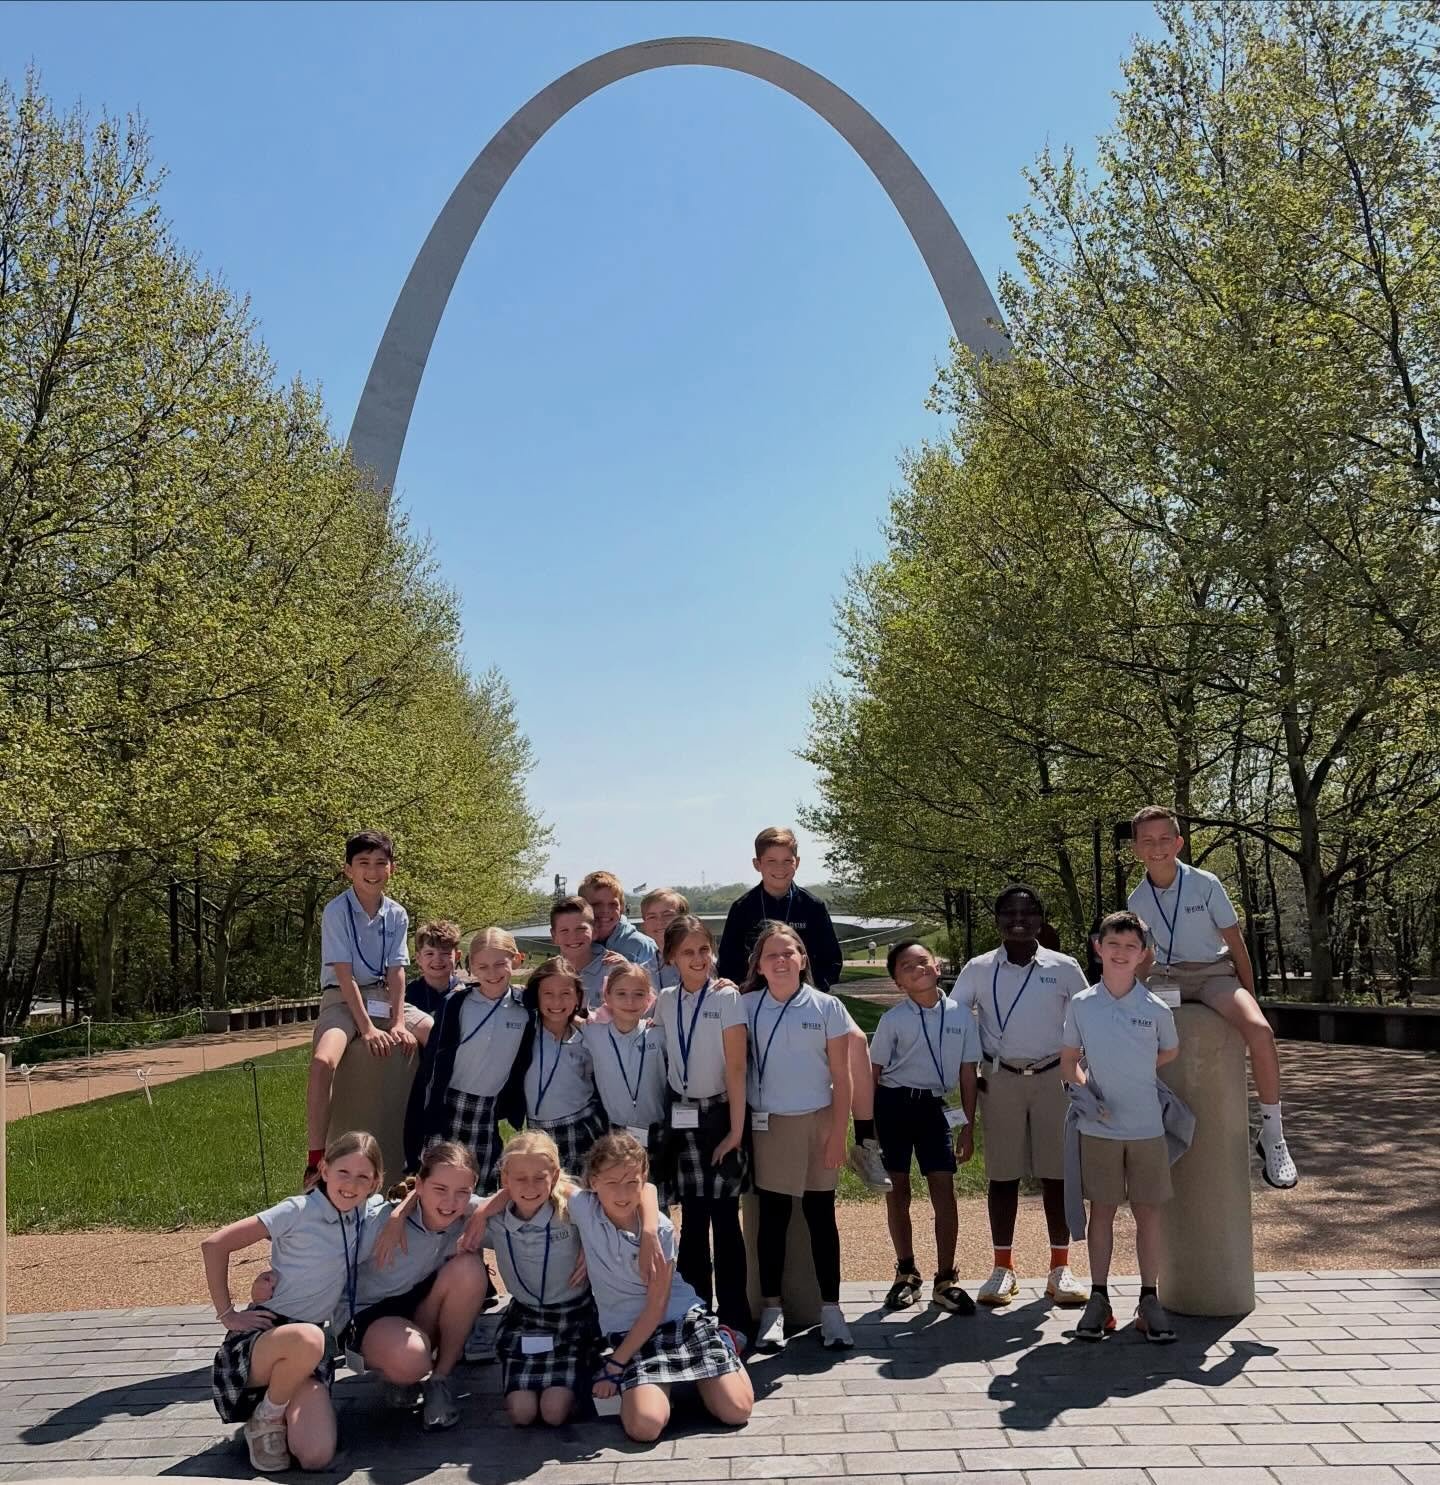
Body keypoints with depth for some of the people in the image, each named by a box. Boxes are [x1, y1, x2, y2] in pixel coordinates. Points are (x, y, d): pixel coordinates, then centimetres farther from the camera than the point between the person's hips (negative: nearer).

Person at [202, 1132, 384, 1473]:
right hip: (259, 1337, -3)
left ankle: (280, 1412, 12)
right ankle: (266, 1416, -8)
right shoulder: (298, 1212, -13)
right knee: (307, 1338, -41)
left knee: (316, 1458, -22)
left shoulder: (366, 1213, 2)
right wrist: (227, 1314, -10)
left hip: (306, 1352, 3)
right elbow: (214, 1245, -12)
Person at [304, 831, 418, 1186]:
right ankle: (315, 1163, -24)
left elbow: (396, 971, -2)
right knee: (323, 1061, -33)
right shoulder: (336, 911, -12)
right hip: (343, 999, -5)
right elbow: (344, 974, -17)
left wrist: (398, 1023, -14)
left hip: (383, 997, 5)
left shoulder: (397, 915, 1)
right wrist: (367, 1028, -22)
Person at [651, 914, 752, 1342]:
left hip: (719, 1114, -3)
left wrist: (736, 1131, -11)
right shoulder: (665, 1002, 4)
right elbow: (659, 1060, 7)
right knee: (692, 1219, 8)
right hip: (681, 1118, 3)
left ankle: (734, 1320, 10)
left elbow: (736, 1069, -9)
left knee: (724, 1218, 0)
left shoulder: (726, 998, -7)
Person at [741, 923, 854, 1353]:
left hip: (818, 1122, 0)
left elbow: (841, 1076, -3)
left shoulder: (826, 1007, -4)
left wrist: (838, 1132, -5)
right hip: (767, 1124, 1)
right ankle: (771, 1310, 17)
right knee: (772, 1216, 7)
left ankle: (831, 1309, 16)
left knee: (820, 1215, 6)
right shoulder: (747, 1007, -2)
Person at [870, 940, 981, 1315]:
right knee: (897, 1190, 8)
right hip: (893, 1104, -1)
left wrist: (968, 1127, 5)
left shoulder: (960, 1015, 0)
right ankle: (906, 1274, 25)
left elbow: (967, 1074, 6)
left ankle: (945, 1281, 9)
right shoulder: (893, 1019, -4)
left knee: (944, 1190, -4)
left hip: (934, 1106, 1)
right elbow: (874, 1073, 1)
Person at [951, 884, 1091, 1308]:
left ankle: (1060, 1268, 17)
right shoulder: (979, 970, 0)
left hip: (1052, 1077, 0)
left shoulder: (1064, 969, 1)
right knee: (1003, 1173, 5)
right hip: (1000, 1078, 0)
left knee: (1057, 1172, 4)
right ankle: (1003, 1268, 17)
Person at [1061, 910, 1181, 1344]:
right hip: (1098, 1127, 0)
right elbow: (1068, 1061, 5)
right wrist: (1088, 1090, -11)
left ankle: (1149, 1300, 19)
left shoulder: (1156, 1008, -3)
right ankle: (1099, 1298, 18)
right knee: (1102, 1210, 9)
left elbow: (1171, 1052, 16)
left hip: (1147, 1127, 0)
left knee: (1148, 1212, 7)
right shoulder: (1080, 1005, -4)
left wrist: (1130, 1075, 9)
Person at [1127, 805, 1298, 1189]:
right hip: (1166, 978, 4)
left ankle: (1272, 1135, -15)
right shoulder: (1137, 900, 2)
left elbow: (1235, 943, -2)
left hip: (1213, 973, -3)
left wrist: (1249, 999, -3)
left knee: (1260, 1032, -31)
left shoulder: (1205, 884, -7)